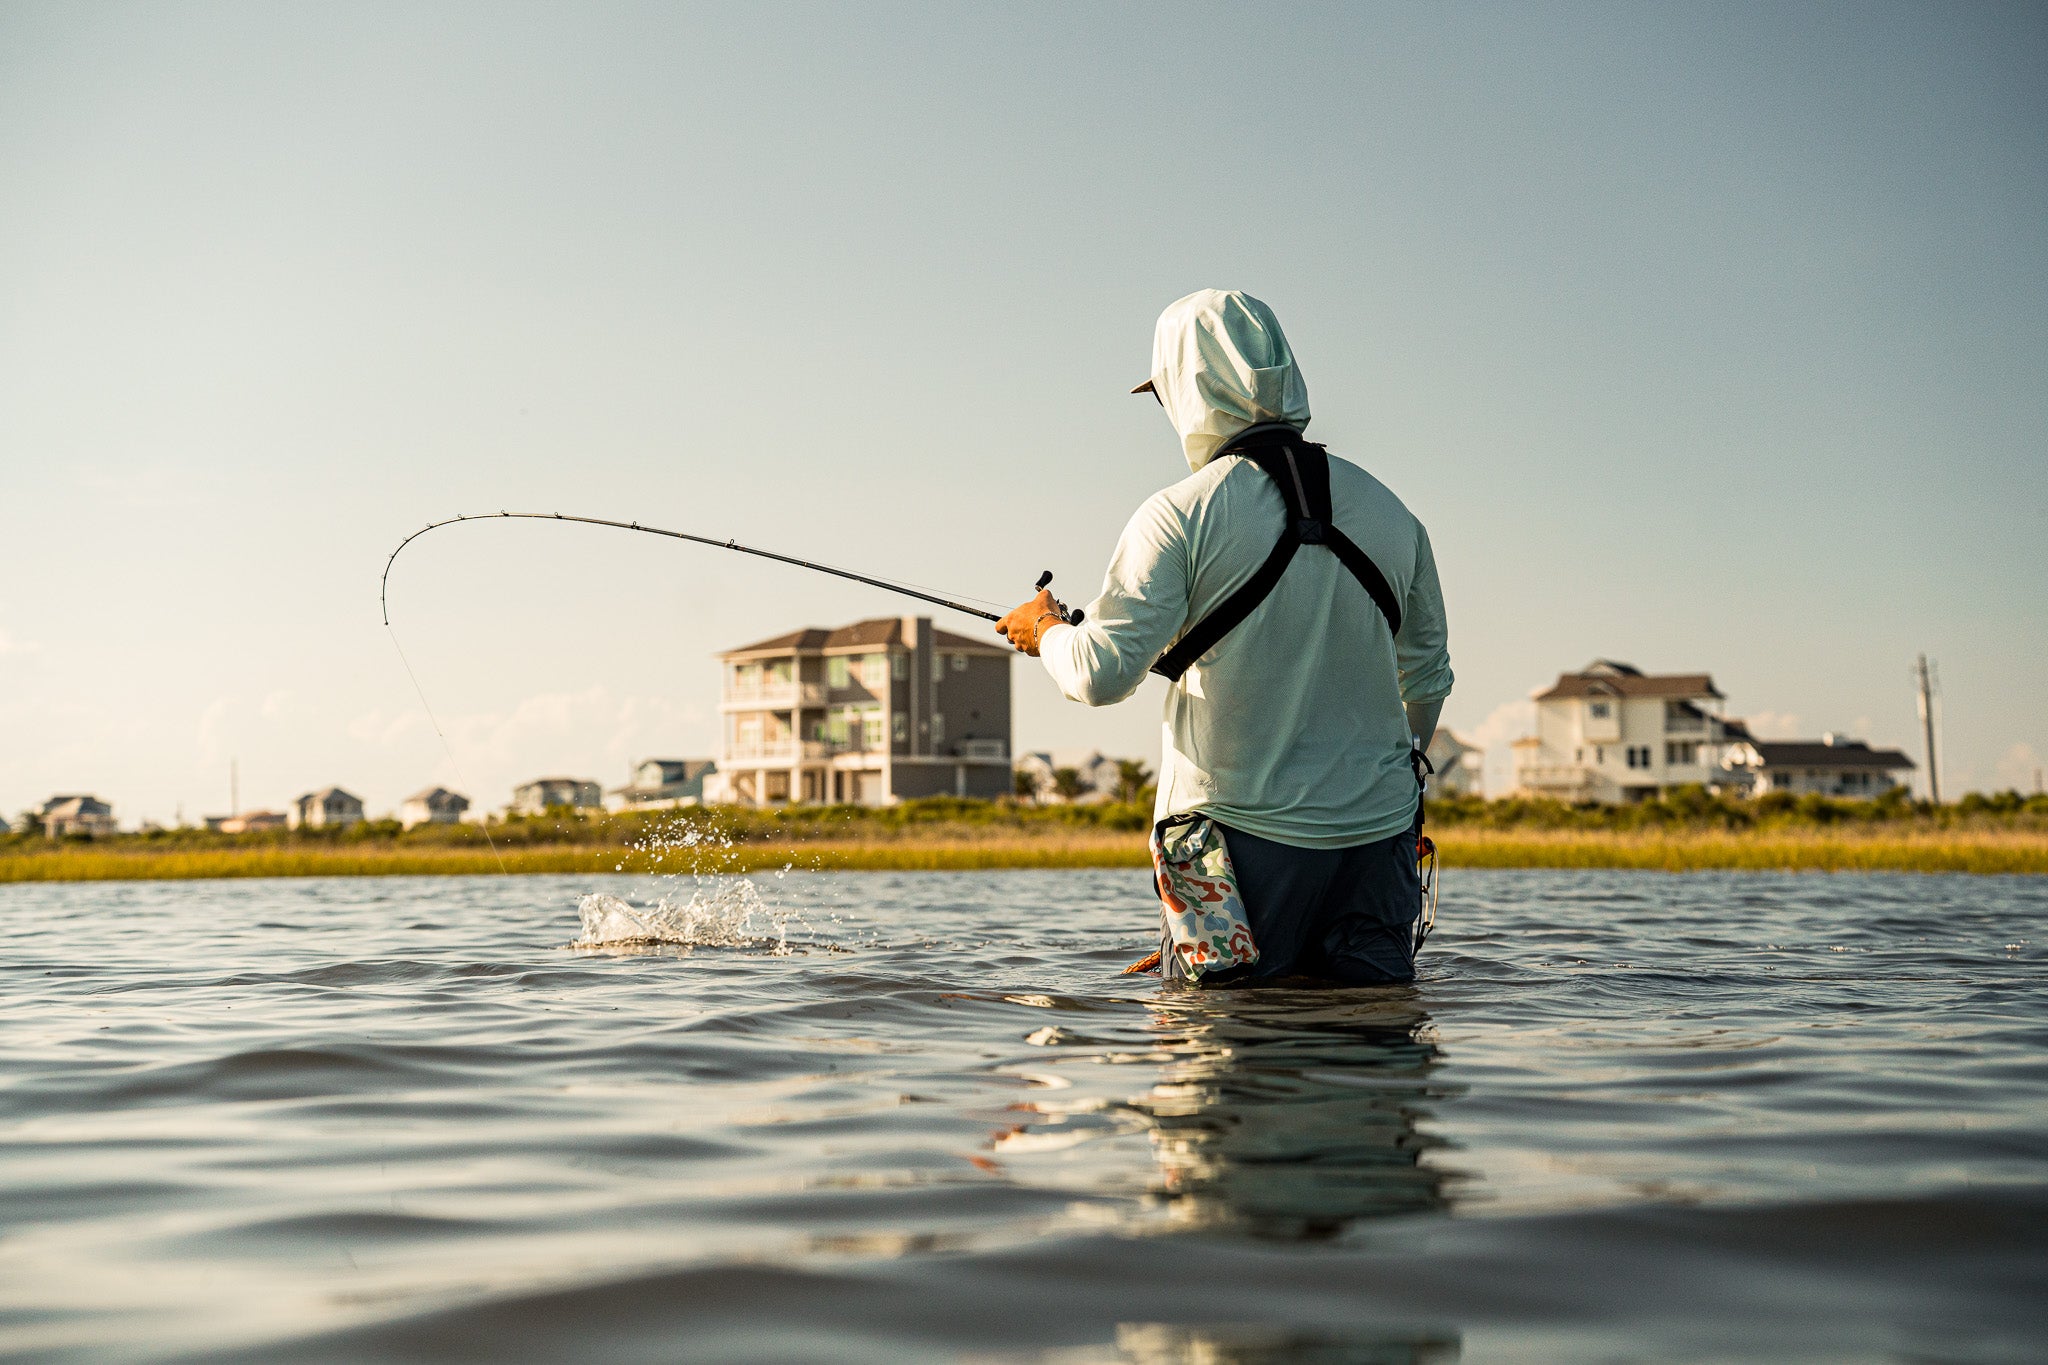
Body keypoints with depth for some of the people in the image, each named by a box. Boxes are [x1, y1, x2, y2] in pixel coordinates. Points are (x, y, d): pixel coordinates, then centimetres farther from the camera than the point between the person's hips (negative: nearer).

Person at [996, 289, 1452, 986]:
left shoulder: (1182, 513, -9)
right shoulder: (1389, 511, 9)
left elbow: (1101, 673, -13)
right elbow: (1427, 675, 20)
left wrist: (1046, 630, 9)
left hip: (1242, 826, -4)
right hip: (1377, 823, 4)